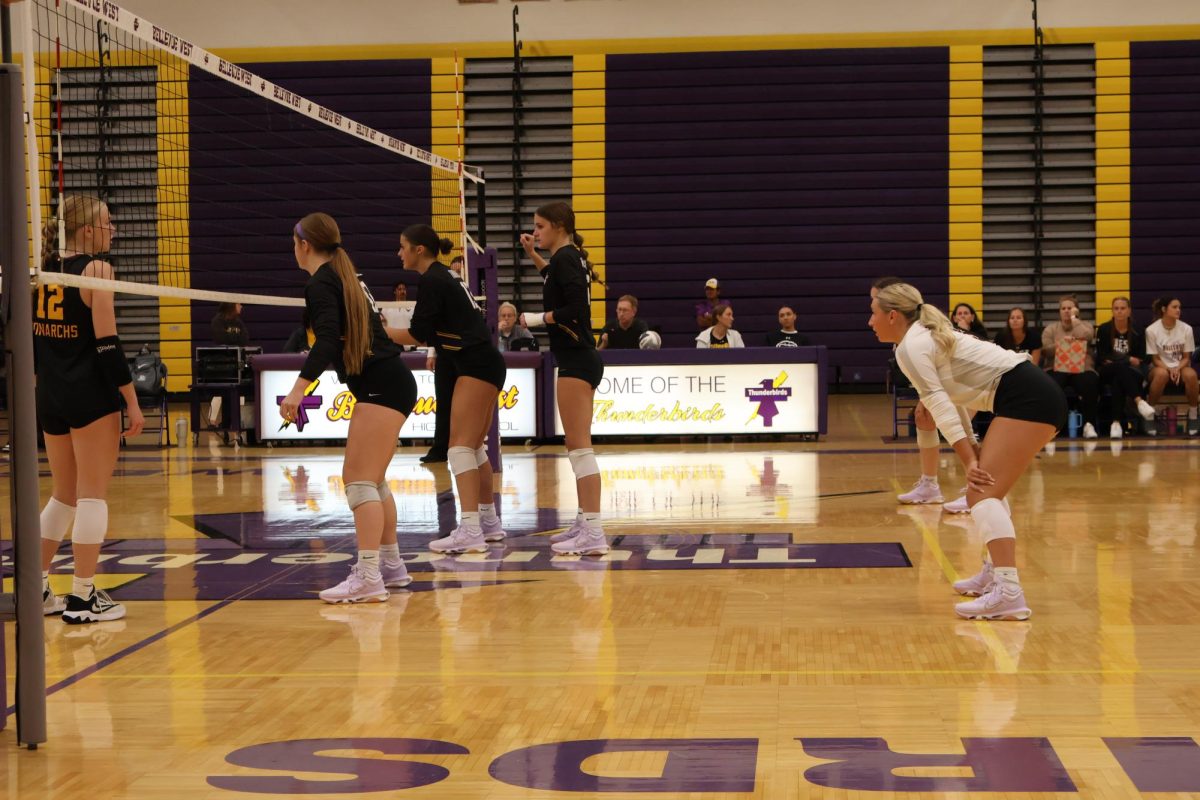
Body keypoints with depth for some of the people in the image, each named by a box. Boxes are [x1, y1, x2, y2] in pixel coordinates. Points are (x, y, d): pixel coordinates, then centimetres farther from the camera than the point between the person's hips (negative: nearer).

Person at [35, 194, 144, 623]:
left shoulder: (43, 270, 9)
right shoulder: (95, 269, -10)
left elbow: (30, 338, 12)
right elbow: (107, 343, -14)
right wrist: (133, 402, -11)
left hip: (51, 396, 7)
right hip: (91, 396, -7)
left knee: (63, 496, 18)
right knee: (93, 495, 0)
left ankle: (36, 587, 21)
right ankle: (83, 597, 2)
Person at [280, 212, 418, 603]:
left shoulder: (319, 284, -10)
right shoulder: (345, 276, 17)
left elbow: (328, 339, -26)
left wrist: (299, 388, -34)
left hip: (380, 387, -10)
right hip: (389, 383, 10)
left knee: (359, 480, -14)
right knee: (371, 479, 17)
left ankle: (368, 577, -21)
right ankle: (391, 565, 24)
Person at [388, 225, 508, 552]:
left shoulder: (431, 280, -10)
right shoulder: (445, 276, 18)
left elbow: (418, 335, -11)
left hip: (476, 366, -10)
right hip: (485, 365, 10)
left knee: (460, 445, -14)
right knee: (474, 447, 16)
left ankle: (470, 530, -22)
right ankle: (489, 522, 24)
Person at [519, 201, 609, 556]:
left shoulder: (564, 257, -12)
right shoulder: (571, 257, 16)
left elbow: (575, 308, -23)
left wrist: (536, 318, -13)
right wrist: (534, 256, 31)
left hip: (576, 361, -10)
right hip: (581, 358, 10)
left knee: (579, 446, -12)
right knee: (576, 446, 16)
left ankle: (593, 533, -15)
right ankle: (584, 523, 23)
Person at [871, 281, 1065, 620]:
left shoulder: (910, 347, -7)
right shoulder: (927, 335, 23)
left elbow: (941, 406, -15)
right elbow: (951, 400, 24)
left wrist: (968, 461, -18)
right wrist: (972, 454, 20)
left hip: (1027, 398, -10)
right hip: (1035, 396, 10)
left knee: (982, 492, -17)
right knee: (985, 486, 24)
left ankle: (1008, 593, -30)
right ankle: (995, 572, 33)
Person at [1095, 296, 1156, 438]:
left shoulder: (1137, 332, 5)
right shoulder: (1104, 330, 2)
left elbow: (1141, 360, 3)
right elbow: (1101, 358, -4)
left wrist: (1114, 360, -13)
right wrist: (1128, 360, -10)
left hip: (1131, 374, 1)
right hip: (1108, 372, -1)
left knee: (1117, 381, -37)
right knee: (1121, 366, -37)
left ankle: (1116, 422, -43)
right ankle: (1139, 401, -52)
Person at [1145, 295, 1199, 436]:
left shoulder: (1186, 329, -3)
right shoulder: (1152, 330, -8)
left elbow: (1186, 357, 2)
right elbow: (1156, 359, -4)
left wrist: (1178, 369, -18)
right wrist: (1169, 369, -22)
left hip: (1180, 367, 2)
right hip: (1161, 367, -2)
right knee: (1162, 374, -39)